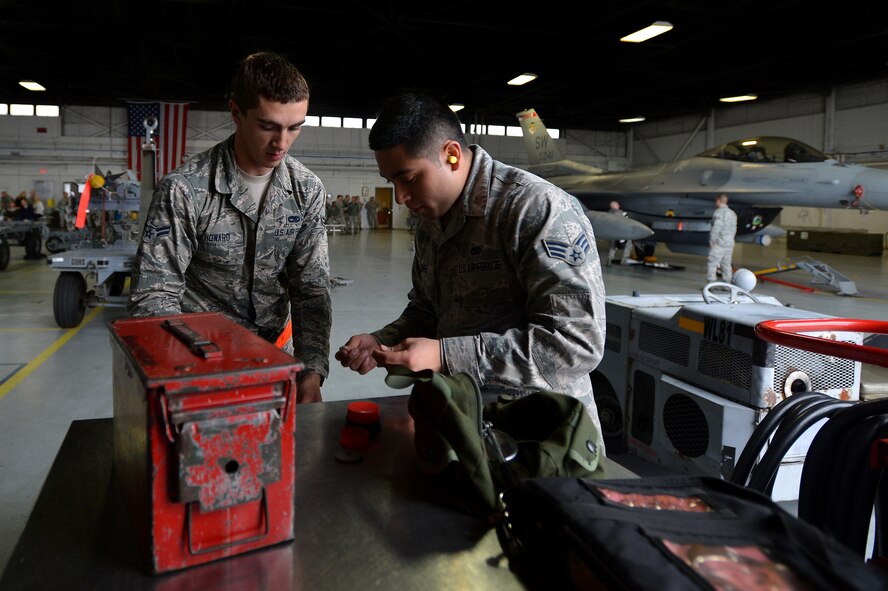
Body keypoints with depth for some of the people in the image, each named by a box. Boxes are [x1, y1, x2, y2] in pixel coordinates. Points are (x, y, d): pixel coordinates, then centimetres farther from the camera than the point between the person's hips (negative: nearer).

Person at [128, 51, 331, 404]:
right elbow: (153, 296, -14)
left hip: (276, 348, 3)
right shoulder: (184, 190, -15)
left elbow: (311, 288, -4)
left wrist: (313, 371, -17)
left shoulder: (308, 190, -4)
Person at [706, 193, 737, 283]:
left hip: (719, 243, -8)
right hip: (730, 244, 8)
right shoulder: (732, 213, 15)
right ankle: (727, 284, 12)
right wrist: (729, 240, 18)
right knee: (726, 264, 11)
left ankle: (711, 283, -13)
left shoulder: (718, 212, -11)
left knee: (711, 263, -7)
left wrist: (712, 241, -12)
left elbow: (716, 228, -18)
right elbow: (734, 229, 14)